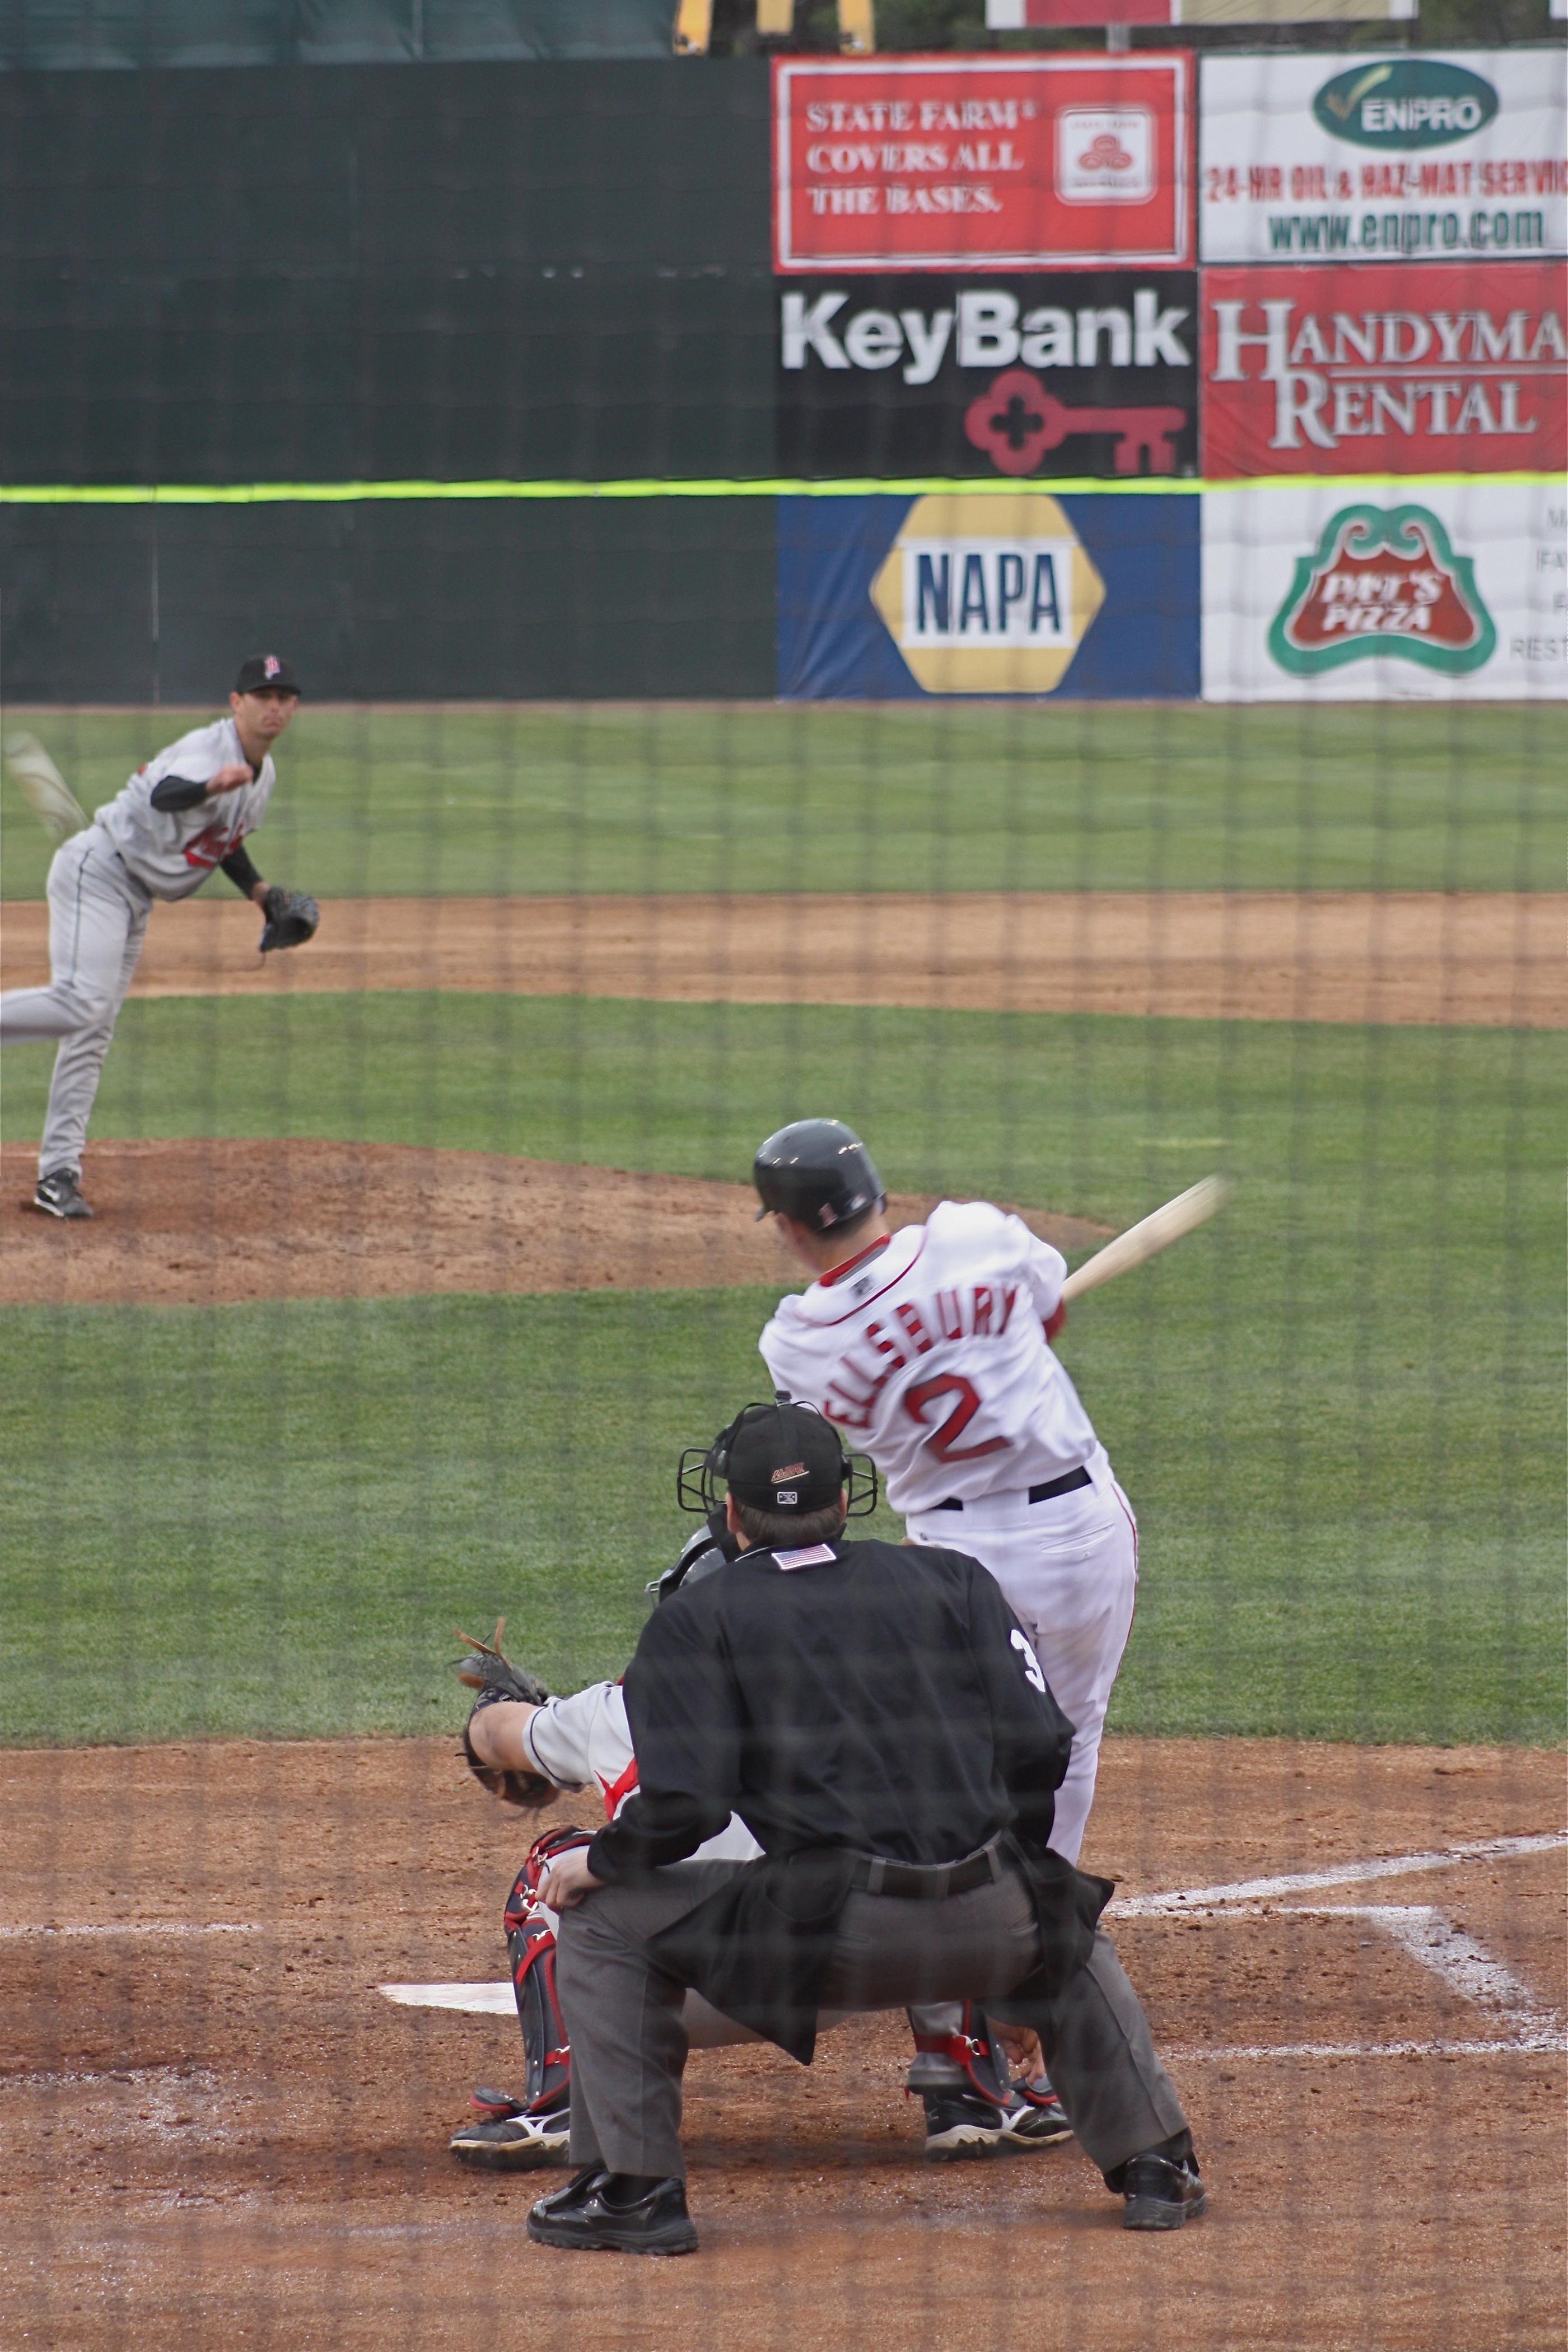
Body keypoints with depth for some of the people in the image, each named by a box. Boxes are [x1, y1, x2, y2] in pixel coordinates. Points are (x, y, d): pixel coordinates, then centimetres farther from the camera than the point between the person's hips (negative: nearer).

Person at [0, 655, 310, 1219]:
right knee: (82, 1002, -27)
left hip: (135, 897, 9)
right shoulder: (207, 749, -21)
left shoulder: (263, 774, 10)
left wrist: (261, 892, 13)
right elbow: (165, 796, -43)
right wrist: (212, 786, -63)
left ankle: (58, 1176, 7)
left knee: (93, 1033, 7)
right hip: (96, 871, -9)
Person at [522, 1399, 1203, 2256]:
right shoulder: (950, 1578, 17)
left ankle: (633, 2188, 8)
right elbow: (1039, 1748, 8)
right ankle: (1155, 2167, 28)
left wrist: (594, 1863, 14)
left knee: (603, 1920, 14)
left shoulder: (697, 1617, 7)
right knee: (1071, 1926, 38)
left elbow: (684, 1806, -5)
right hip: (993, 1934, 4)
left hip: (828, 1941, -4)